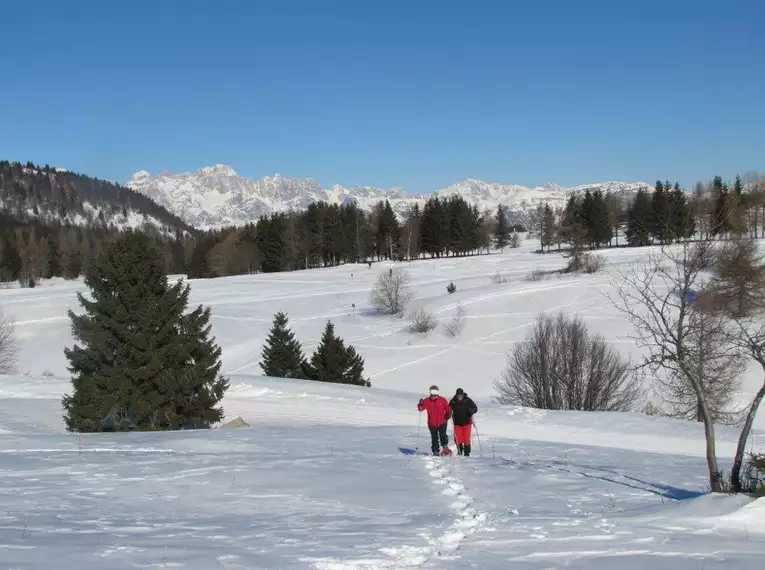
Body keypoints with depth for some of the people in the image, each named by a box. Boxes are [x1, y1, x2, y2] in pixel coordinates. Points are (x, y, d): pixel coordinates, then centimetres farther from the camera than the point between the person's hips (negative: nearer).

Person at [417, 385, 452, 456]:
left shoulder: (443, 400, -4)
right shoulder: (426, 401, -3)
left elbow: (448, 409, 3)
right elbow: (420, 409, -3)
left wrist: (449, 414, -15)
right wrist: (420, 404, -22)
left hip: (442, 423, -2)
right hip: (432, 423, 2)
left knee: (442, 435, -17)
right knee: (434, 438, 8)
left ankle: (445, 447, 2)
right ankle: (435, 452, 17)